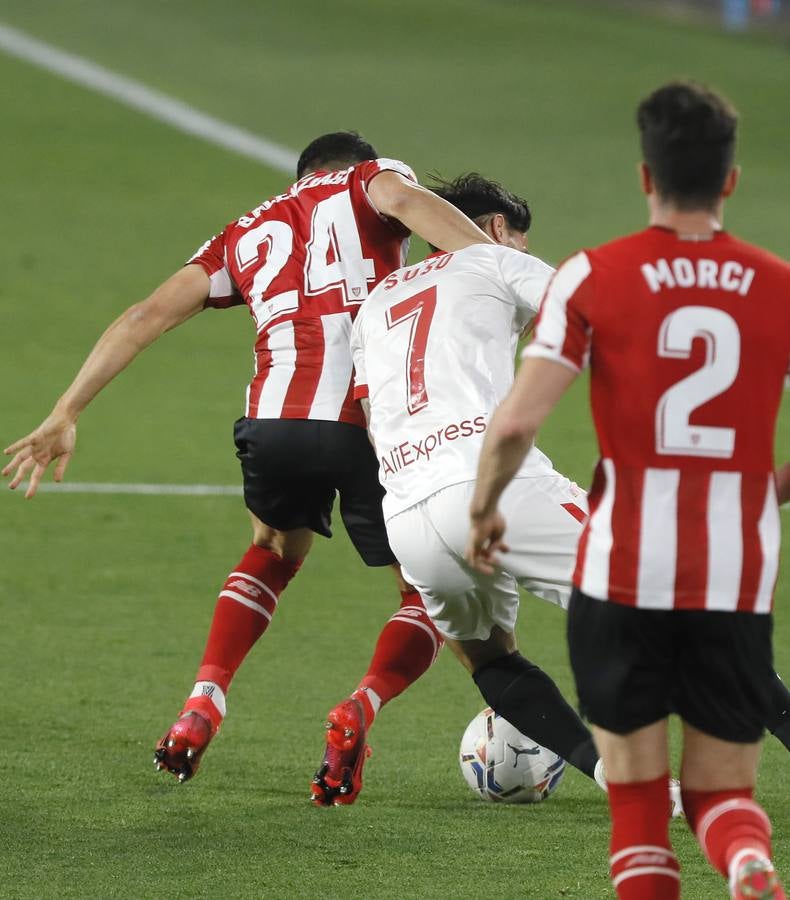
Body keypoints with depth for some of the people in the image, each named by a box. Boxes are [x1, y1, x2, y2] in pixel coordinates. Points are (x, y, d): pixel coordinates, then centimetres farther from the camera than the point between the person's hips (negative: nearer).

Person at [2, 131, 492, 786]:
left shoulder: (250, 234, 28)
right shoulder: (370, 182, 19)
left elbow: (148, 316, 19)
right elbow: (404, 199, -7)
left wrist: (66, 415, 20)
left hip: (276, 422, 4)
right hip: (377, 422, -3)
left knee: (274, 554, 34)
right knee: (431, 594, 15)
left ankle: (202, 706, 18)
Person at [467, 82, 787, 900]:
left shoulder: (592, 278, -4)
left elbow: (515, 422, -11)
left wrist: (483, 511, 7)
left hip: (623, 576, -2)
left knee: (636, 794, 11)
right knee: (724, 792, 12)